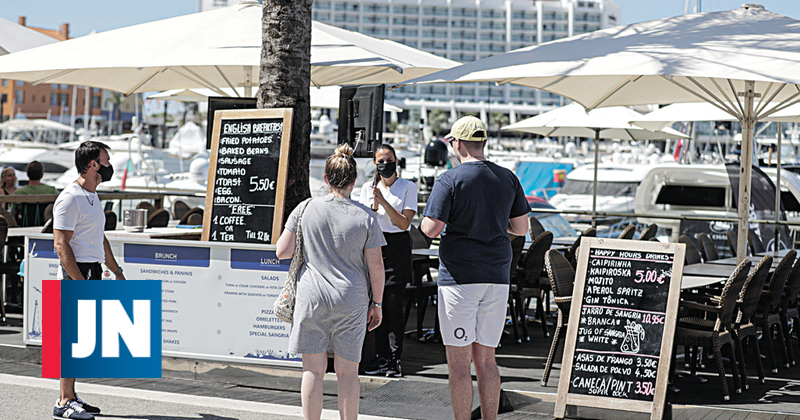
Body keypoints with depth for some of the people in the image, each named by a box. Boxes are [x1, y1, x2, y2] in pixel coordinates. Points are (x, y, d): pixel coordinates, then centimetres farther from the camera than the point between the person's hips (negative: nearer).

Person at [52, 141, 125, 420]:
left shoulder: (92, 197, 17)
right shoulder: (70, 198, -13)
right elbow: (61, 245, -18)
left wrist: (117, 271, 25)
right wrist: (80, 282, -24)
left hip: (92, 273, 9)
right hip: (75, 273, -9)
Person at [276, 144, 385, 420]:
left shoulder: (306, 209, -2)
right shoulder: (365, 216, -3)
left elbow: (283, 252, 0)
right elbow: (376, 266, -2)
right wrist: (377, 303, 8)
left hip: (312, 297, 0)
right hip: (352, 301, 0)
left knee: (314, 369, 6)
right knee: (347, 371, 8)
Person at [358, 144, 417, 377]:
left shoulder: (408, 187, 1)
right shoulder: (368, 188, 11)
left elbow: (404, 223, -7)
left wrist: (384, 201, -16)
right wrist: (374, 204, -13)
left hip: (398, 247, -3)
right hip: (374, 245, 3)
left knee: (394, 304, -7)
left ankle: (394, 359, -3)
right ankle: (382, 357, 9)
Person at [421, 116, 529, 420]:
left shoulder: (449, 180, -9)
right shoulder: (508, 179, 7)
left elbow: (431, 229, -14)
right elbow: (521, 228, 9)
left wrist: (426, 220, 8)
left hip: (459, 277, -5)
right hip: (497, 277, 5)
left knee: (459, 363, 0)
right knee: (486, 360, 13)